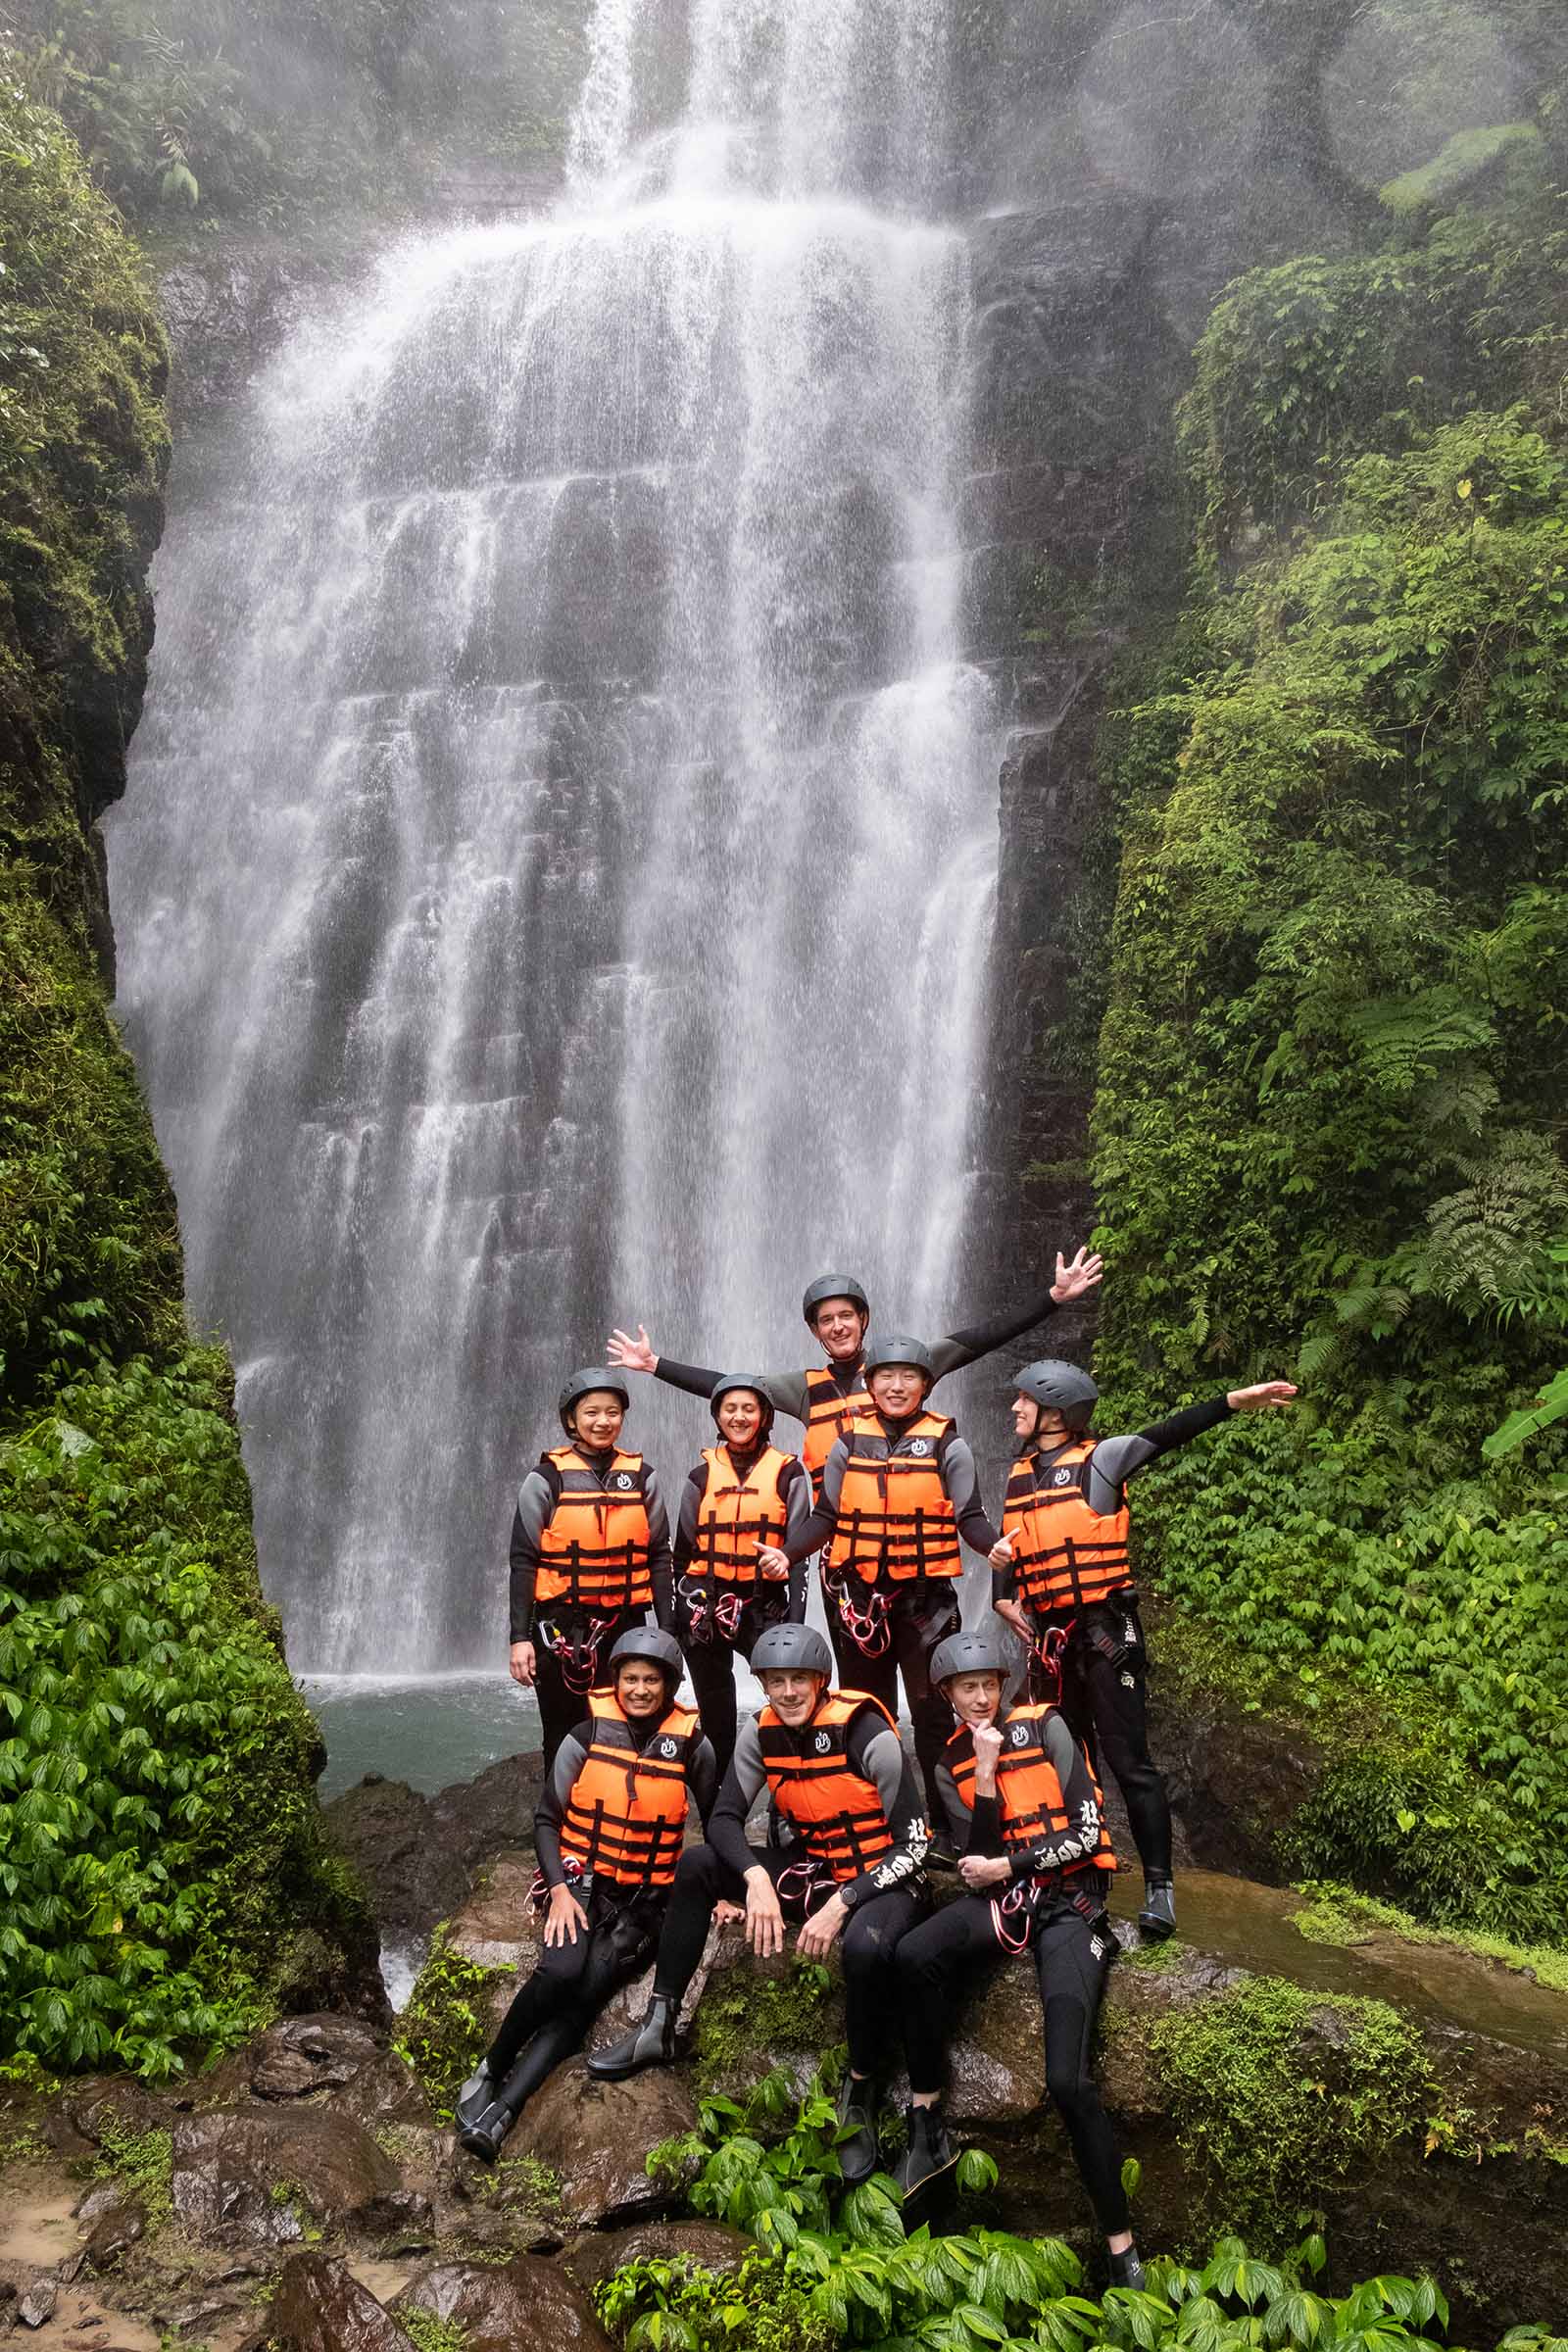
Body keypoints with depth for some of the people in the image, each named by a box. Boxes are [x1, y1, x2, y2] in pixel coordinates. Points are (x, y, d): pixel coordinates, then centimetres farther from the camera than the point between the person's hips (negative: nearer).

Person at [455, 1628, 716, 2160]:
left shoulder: (690, 1745, -1)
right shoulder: (586, 1737, -2)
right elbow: (546, 1819, 3)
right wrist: (559, 1889, -9)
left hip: (645, 1897, 0)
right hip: (580, 1880, 0)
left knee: (587, 1991, -22)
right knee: (562, 1969, -28)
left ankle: (500, 2112, -22)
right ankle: (490, 2070, -6)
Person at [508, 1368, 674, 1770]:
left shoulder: (641, 1477, 7)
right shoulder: (546, 1479, -1)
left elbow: (658, 1557, 9)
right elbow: (523, 1561, -2)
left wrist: (666, 1632, 5)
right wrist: (520, 1638, -7)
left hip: (625, 1625, 2)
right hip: (561, 1627, -2)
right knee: (565, 1741, 6)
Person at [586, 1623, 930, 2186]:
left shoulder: (866, 1733, -22)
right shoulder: (762, 1732, -6)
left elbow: (913, 1843, -19)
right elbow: (724, 1817, -6)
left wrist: (840, 1905, -26)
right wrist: (756, 1878, -26)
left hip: (881, 1878, -6)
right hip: (808, 1869, 6)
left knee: (866, 1947, -39)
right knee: (697, 1866, -11)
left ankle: (859, 2092, -14)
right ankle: (659, 2028, -3)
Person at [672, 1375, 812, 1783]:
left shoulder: (787, 1474, 1)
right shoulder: (702, 1476, 8)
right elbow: (682, 1554, 13)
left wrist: (795, 1624, -6)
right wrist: (675, 1623, 11)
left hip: (764, 1604, -2)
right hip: (705, 1603, 3)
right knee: (716, 1715, 10)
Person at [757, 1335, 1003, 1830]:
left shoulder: (947, 1445, -1)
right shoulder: (850, 1442, 6)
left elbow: (970, 1518, -4)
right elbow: (825, 1518, 7)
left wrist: (996, 1545, -25)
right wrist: (786, 1553, -9)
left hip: (926, 1598, -3)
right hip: (859, 1597, 3)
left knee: (932, 1714, 0)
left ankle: (946, 1826, 9)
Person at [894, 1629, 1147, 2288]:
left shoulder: (1046, 1728, 0)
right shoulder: (953, 1764, 11)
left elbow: (1087, 1830, -4)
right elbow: (979, 1857, 0)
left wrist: (1008, 1866, -6)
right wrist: (985, 1773, -10)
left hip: (1069, 1897, -3)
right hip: (1001, 1896, 3)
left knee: (1068, 2081, -20)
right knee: (914, 1955, -31)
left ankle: (1123, 2251, -7)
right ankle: (926, 2128, -15)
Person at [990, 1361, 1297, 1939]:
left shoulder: (1100, 1460, -5)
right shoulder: (1019, 1476, 14)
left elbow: (1167, 1435, -18)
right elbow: (1011, 1546, 23)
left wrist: (1233, 1402, -30)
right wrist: (1002, 1596, 5)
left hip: (1105, 1630, -6)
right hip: (1049, 1635, 6)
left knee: (1129, 1761, -6)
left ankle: (1159, 1886, -1)